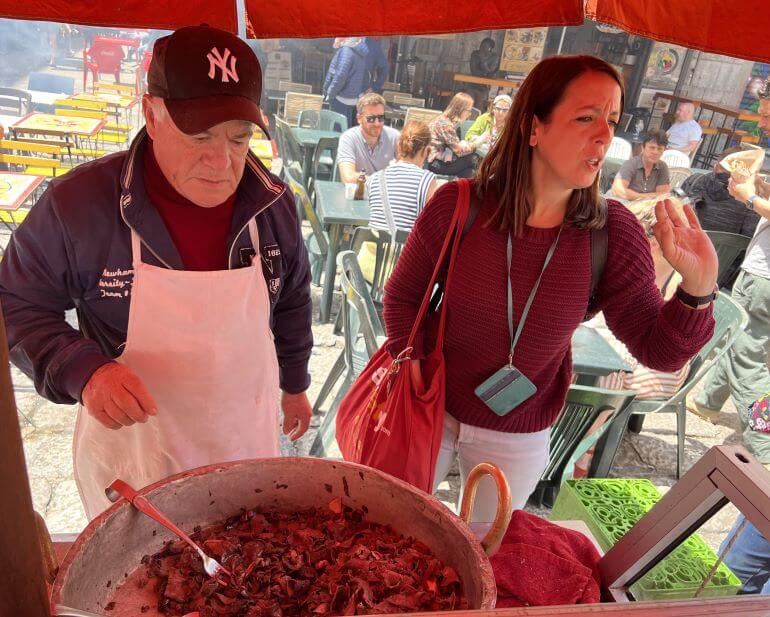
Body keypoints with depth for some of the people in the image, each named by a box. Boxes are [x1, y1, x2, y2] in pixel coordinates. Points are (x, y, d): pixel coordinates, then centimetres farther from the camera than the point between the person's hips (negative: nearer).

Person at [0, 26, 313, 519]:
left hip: (248, 439, 3)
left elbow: (292, 303, 6)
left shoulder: (274, 204, -9)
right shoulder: (78, 202, -18)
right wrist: (82, 371, -24)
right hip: (131, 443, -2)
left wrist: (295, 385, 16)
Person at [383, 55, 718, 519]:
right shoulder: (457, 207, -19)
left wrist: (697, 288, -29)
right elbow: (402, 296, -6)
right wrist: (414, 377, -9)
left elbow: (657, 351, -11)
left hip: (518, 439, 1)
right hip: (432, 413, 0)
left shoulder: (614, 234, -16)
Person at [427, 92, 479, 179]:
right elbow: (459, 150, -18)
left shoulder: (445, 119, 9)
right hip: (435, 164, -9)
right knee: (474, 158, -7)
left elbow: (455, 145, 9)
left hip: (439, 159, 9)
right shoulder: (445, 124, -19)